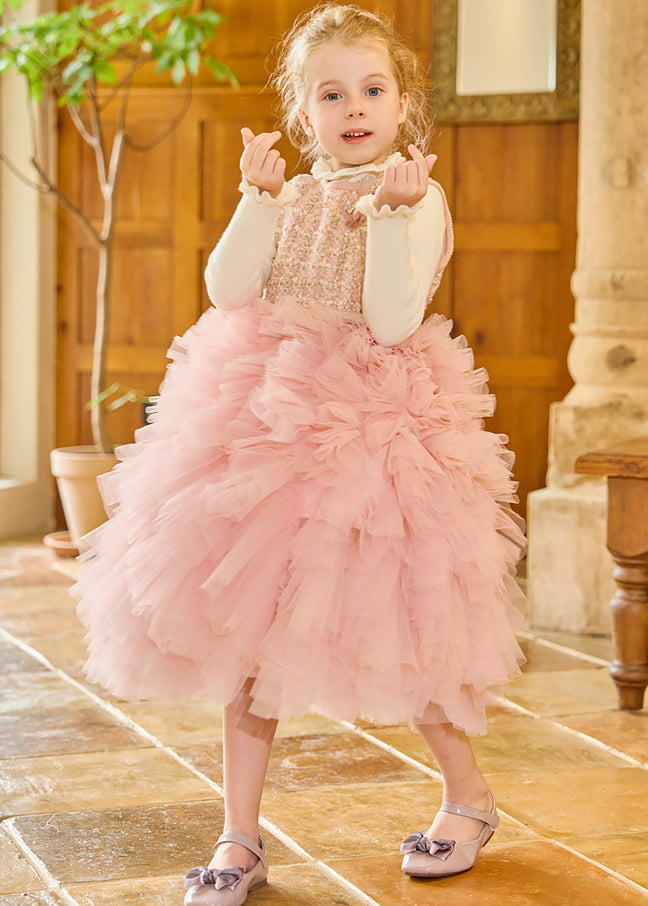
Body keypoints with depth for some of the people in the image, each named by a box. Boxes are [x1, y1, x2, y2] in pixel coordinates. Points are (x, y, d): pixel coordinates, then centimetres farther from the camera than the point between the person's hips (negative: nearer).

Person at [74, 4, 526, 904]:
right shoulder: (287, 201, 13)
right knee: (246, 626, 6)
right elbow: (227, 291, -3)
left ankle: (468, 794, 25)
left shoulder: (417, 198, -3)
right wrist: (259, 196, -9)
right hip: (263, 423, 5)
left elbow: (393, 322, -16)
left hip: (371, 427, -5)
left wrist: (391, 213, -23)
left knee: (391, 627, -1)